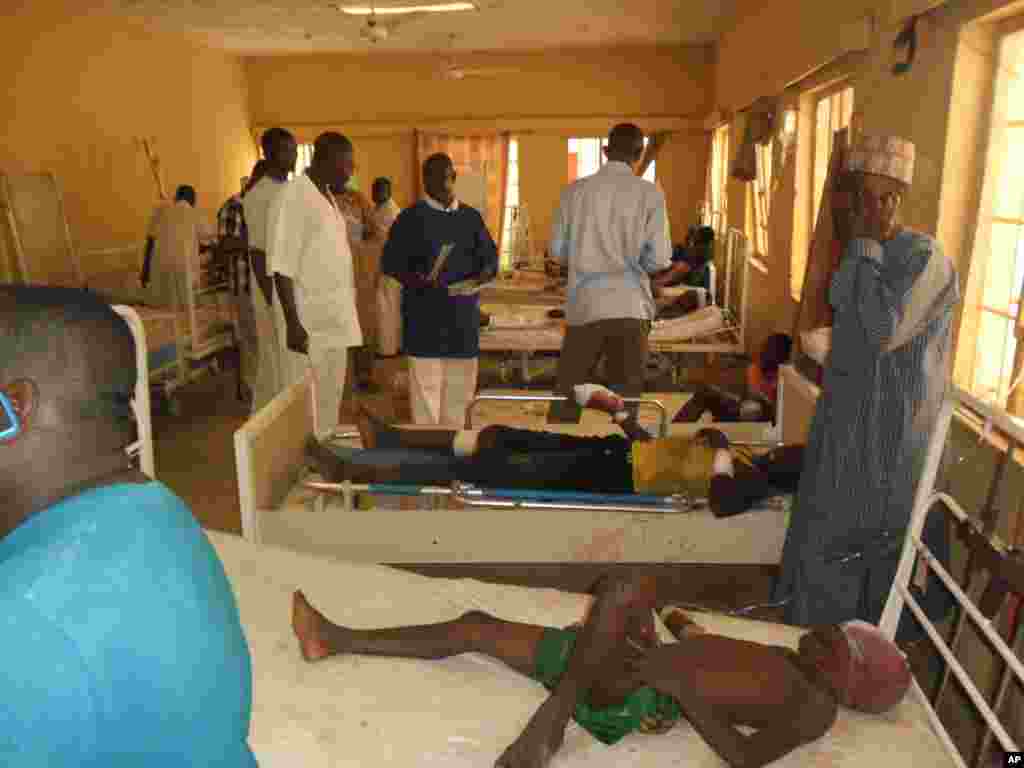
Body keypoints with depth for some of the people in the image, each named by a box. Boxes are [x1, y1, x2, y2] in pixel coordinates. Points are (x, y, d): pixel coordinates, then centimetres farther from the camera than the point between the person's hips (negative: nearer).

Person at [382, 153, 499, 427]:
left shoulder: (471, 217, 10)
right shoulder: (411, 218, 0)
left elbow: (490, 258, 13)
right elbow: (390, 262, -1)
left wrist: (480, 278, -9)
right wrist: (415, 280, -20)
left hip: (463, 313, 4)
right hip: (424, 315, -3)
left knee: (461, 384, 8)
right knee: (426, 383, -3)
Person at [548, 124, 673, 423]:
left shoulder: (575, 190, 3)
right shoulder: (649, 193, -1)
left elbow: (558, 251, 7)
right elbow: (658, 260, -4)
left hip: (584, 307, 1)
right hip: (630, 308, -1)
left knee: (566, 396, 11)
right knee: (625, 400, 8)